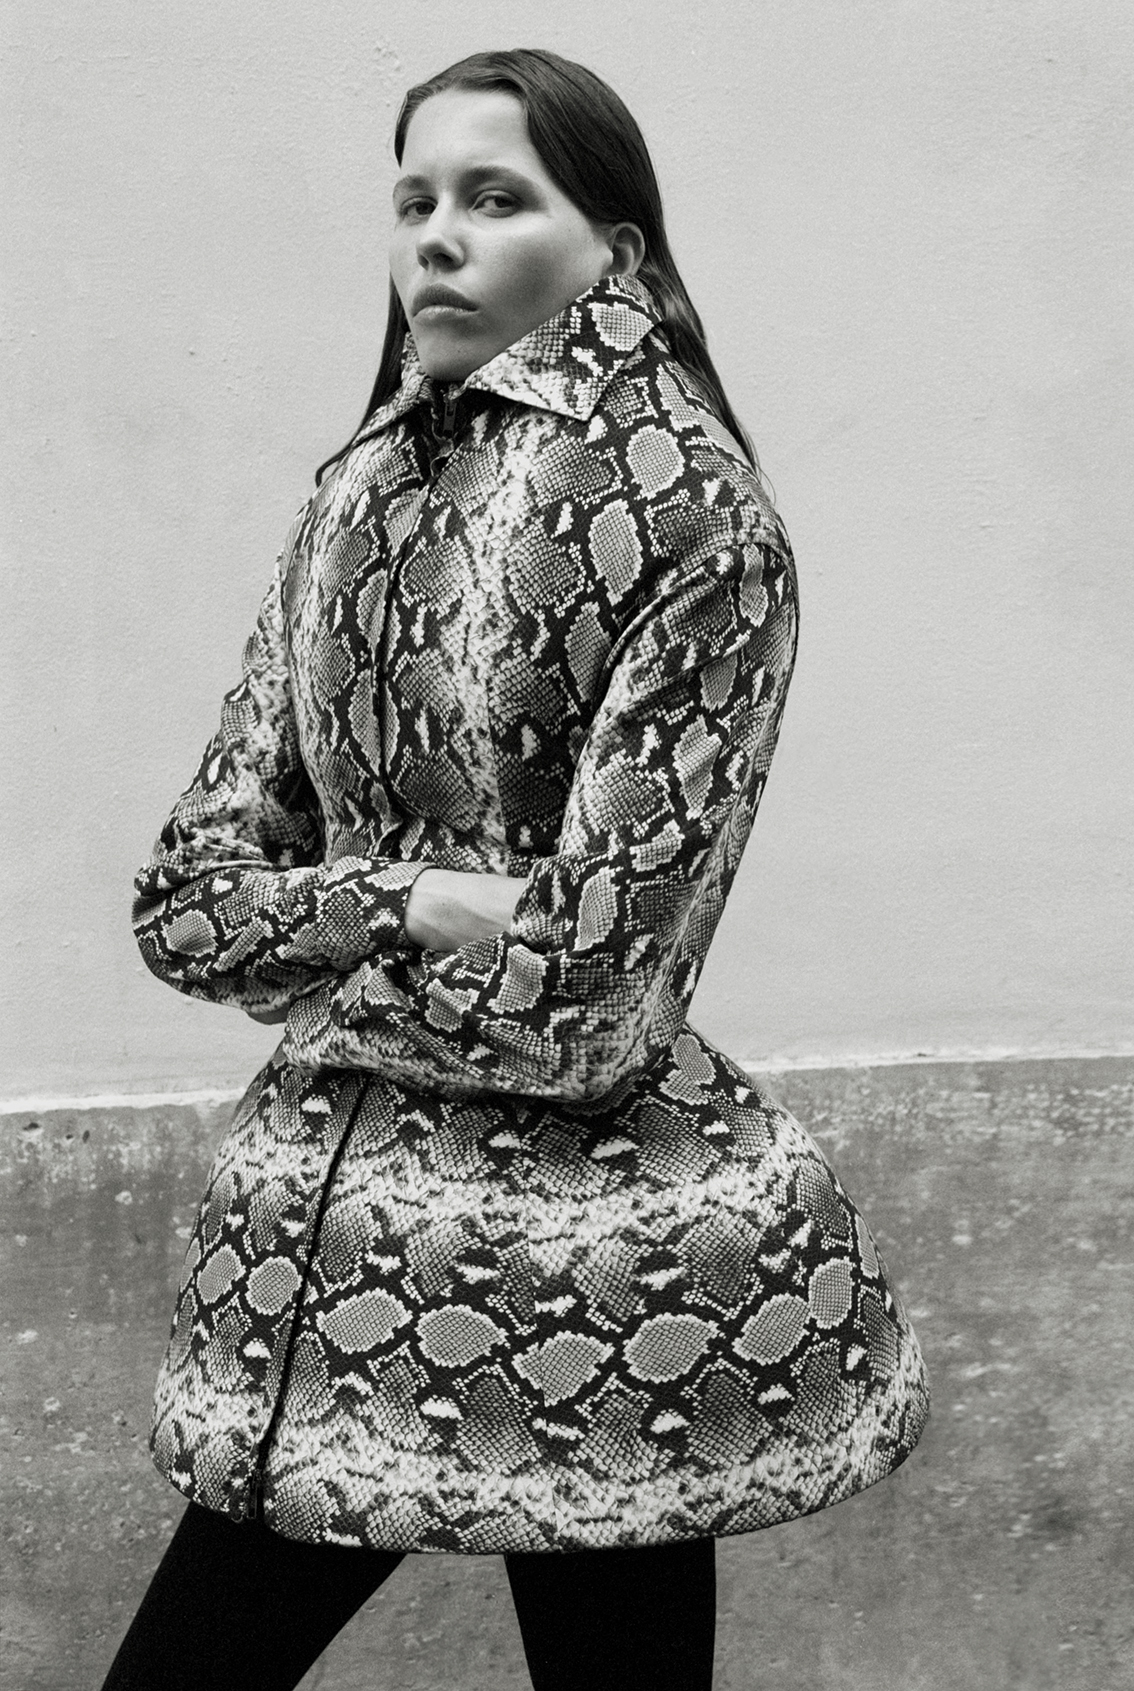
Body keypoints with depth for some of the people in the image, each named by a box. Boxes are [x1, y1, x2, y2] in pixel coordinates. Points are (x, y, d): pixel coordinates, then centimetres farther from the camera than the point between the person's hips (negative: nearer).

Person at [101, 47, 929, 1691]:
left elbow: (590, 998, -17)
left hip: (588, 1252, -6)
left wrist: (315, 953, -5)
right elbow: (188, 898, 4)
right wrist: (414, 905, -12)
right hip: (333, 1229, 6)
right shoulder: (362, 490, 7)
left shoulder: (684, 502, -12)